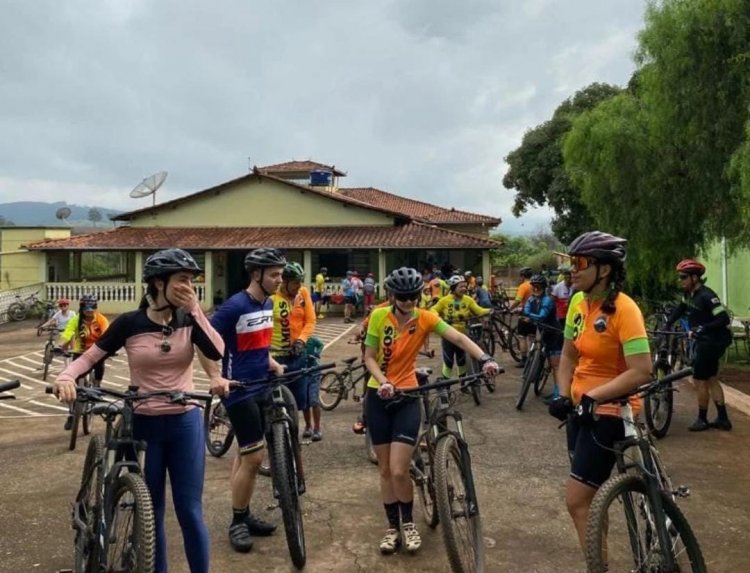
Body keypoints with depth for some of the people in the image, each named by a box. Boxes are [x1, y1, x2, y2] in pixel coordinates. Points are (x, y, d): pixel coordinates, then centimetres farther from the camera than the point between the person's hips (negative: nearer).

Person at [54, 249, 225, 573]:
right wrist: (66, 377, -24)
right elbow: (89, 357, -4)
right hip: (143, 426, -1)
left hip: (185, 424, 1)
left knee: (190, 511, 4)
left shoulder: (188, 321, -1)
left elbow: (217, 352, -17)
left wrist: (195, 309, -19)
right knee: (150, 512, 11)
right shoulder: (129, 323, -6)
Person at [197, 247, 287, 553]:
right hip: (240, 391, -8)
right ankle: (237, 521, 10)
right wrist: (216, 377, -24)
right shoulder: (234, 306, -18)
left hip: (261, 388, 8)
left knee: (245, 454, 17)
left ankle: (244, 514, 28)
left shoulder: (268, 304, 6)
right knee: (254, 456, -6)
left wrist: (274, 364, 8)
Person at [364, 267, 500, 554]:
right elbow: (369, 357, -6)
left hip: (407, 397, -1)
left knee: (399, 471, -9)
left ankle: (408, 521, 18)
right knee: (385, 470, 9)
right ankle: (393, 526, 28)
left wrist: (485, 359, -36)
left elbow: (459, 338, -19)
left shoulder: (425, 318, -9)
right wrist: (383, 382, -23)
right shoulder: (379, 316, -9)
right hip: (379, 397, 1)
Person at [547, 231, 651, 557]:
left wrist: (592, 396, -28)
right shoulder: (578, 302, 1)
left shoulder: (623, 309, -21)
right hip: (581, 409, 8)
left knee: (577, 501, -7)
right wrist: (564, 396, -5)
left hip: (609, 412, -7)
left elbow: (641, 372, -27)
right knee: (590, 496, 20)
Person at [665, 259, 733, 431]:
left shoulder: (706, 296, -23)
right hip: (703, 341, 9)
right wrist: (666, 326, 5)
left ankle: (702, 420, 11)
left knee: (700, 380, -2)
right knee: (711, 379, 13)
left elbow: (724, 319, -28)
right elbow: (679, 310, 16)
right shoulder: (688, 294, 4)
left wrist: (700, 329, -34)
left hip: (713, 341, -9)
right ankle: (723, 419, 20)